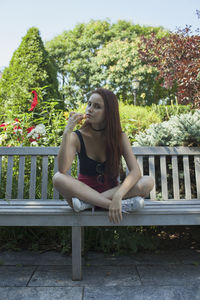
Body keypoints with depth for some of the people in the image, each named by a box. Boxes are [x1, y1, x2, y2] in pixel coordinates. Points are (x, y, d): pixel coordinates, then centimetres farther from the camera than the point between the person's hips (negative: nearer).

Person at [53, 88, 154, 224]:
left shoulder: (119, 137, -7)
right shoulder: (77, 137, -8)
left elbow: (135, 171, -19)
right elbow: (63, 170, -24)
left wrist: (117, 196, -36)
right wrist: (67, 132, -28)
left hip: (111, 191, 1)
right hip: (84, 190, 0)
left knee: (148, 181, -24)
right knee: (58, 178, -30)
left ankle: (87, 203, -24)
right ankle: (123, 205, -31)